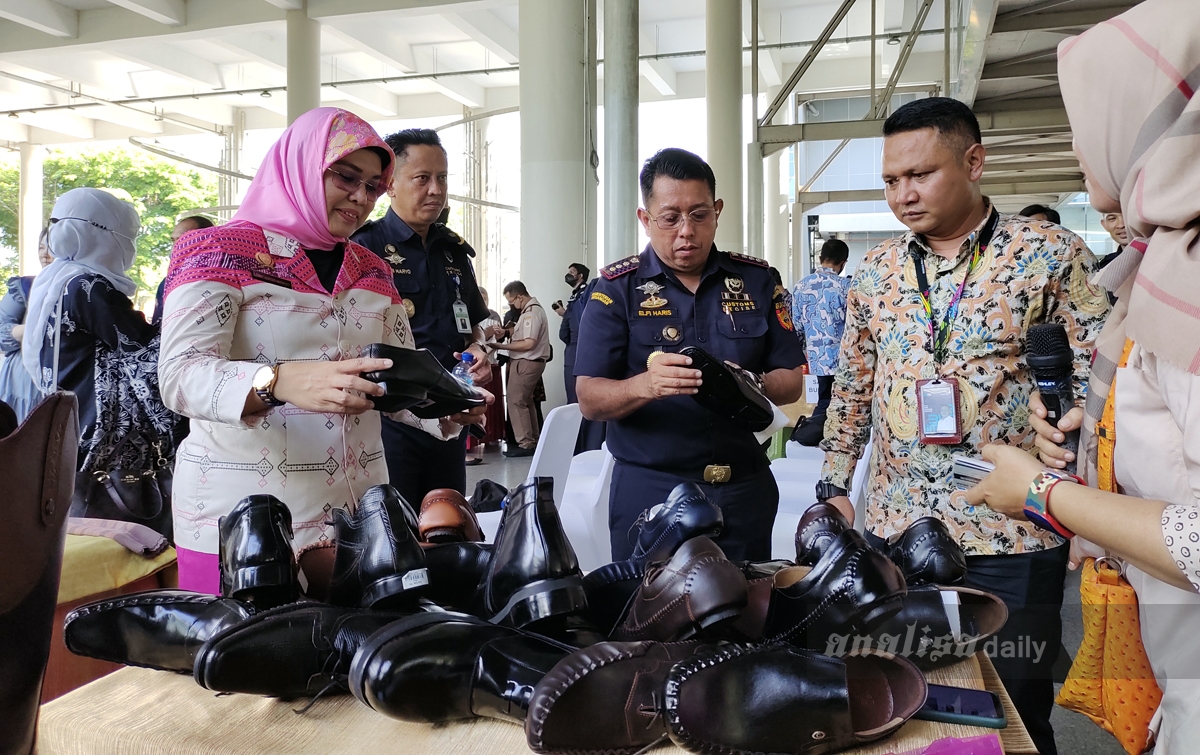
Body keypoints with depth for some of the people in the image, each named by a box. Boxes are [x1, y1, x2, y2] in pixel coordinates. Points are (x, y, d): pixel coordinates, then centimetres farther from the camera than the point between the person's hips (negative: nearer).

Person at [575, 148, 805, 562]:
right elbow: (589, 399, -9)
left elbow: (792, 380, 4)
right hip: (649, 492, -2)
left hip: (745, 489, 3)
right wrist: (645, 385, -29)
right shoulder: (617, 287, -3)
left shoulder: (756, 279, 4)